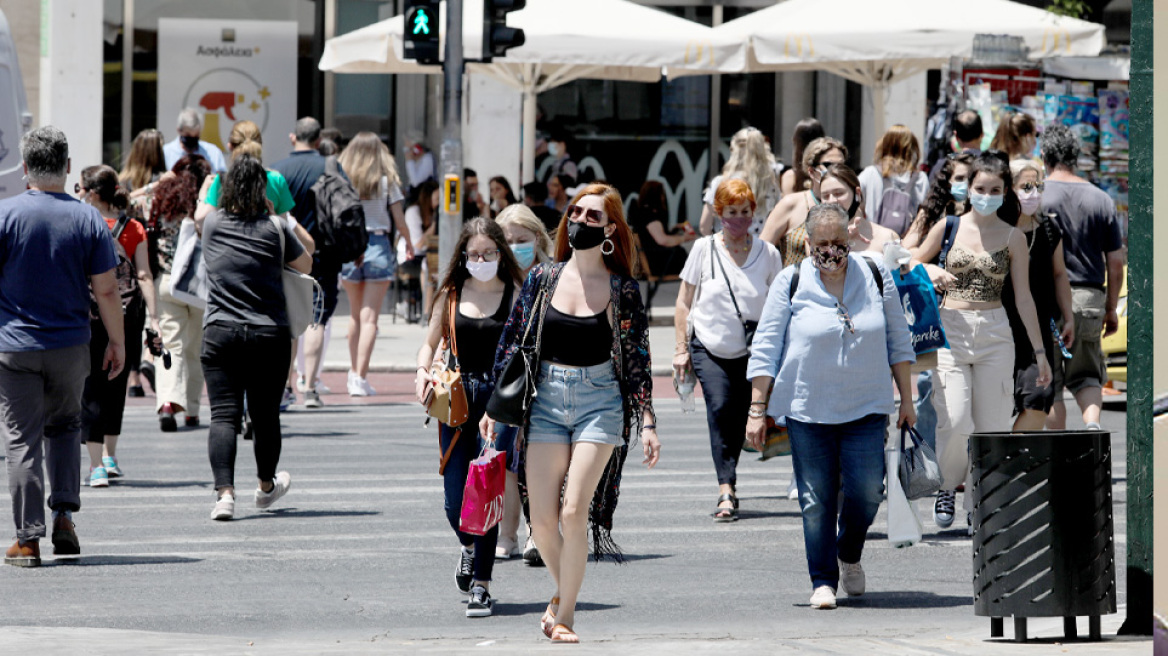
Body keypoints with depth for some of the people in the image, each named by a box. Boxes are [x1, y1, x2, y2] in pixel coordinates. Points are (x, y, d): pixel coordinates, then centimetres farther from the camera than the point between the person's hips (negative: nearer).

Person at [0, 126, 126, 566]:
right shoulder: (88, 220, -3)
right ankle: (64, 512, 8)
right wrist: (116, 341, 9)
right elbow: (106, 290, -2)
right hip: (70, 345, 2)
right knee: (64, 425, 22)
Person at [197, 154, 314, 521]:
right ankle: (266, 487, 36)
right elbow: (305, 263, 12)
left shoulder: (212, 223, 2)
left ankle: (224, 492, -21)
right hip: (270, 335, 0)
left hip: (220, 333, 0)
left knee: (223, 415, -5)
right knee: (265, 415, 15)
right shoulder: (276, 227, -3)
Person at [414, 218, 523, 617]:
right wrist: (423, 372, -2)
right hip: (457, 400, 3)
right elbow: (431, 343, 18)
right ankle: (469, 547, 38)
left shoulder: (516, 296, 2)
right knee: (455, 503, 4)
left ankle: (481, 585, 0)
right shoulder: (451, 295, 9)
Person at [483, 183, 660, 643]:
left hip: (599, 402, -2)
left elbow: (637, 359, 2)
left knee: (574, 513, -12)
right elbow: (513, 342, 9)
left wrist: (648, 423, -3)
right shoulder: (543, 278, 4)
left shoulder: (623, 289, -1)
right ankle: (563, 590, 27)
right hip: (547, 400, 2)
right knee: (543, 521, -1)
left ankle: (565, 615, 1)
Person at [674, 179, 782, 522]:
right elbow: (684, 303, 6)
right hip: (709, 349, -1)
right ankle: (726, 489, -23)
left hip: (751, 352, 1)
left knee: (738, 420, 2)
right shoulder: (704, 249, 0)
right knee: (720, 409, -20)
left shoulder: (768, 254, 2)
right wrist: (681, 349, 3)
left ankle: (727, 485, 22)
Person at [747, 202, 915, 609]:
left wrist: (906, 400, 11)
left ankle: (849, 557, 21)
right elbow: (765, 350, 1)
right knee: (816, 499, -2)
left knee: (866, 491, -7)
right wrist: (757, 410, -3)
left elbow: (897, 341, 11)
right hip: (807, 408, -1)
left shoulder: (876, 277, 4)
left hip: (866, 407, 1)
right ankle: (823, 580, 9)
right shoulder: (791, 283, -2)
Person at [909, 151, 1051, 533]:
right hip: (951, 330, -1)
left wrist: (1039, 352, 5)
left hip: (994, 334, 1)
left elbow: (1023, 298, 6)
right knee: (955, 422, -14)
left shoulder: (1012, 238, 4)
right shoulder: (948, 228, 4)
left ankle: (979, 505, 14)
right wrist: (934, 278, -7)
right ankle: (946, 486, 11)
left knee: (991, 425, -1)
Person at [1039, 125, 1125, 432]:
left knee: (1049, 382, 6)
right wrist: (1111, 309, 15)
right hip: (1089, 298, 3)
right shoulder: (1101, 199, 4)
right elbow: (1116, 262, 6)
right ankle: (1093, 422, -10)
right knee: (1086, 375, 16)